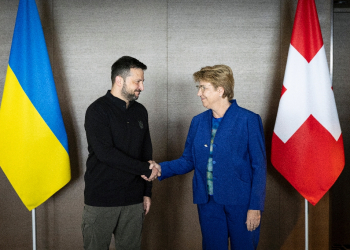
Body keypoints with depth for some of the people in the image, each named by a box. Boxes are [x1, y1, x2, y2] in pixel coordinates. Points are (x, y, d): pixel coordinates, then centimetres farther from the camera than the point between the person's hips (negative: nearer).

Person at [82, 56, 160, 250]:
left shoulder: (140, 111, 10)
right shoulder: (98, 110, -9)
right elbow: (105, 153, -20)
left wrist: (147, 191, 11)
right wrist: (145, 169, -16)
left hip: (133, 198, 5)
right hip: (101, 200, -5)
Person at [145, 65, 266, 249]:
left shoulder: (248, 120, -7)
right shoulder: (198, 122, 9)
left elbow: (259, 166, -7)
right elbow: (188, 160, 11)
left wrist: (255, 207, -10)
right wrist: (160, 169, -5)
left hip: (240, 202, -4)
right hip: (208, 202, 4)